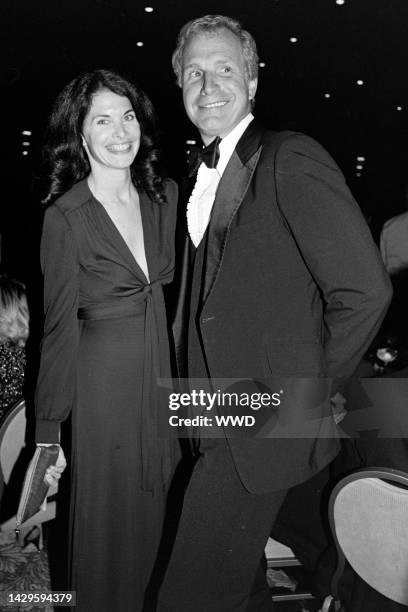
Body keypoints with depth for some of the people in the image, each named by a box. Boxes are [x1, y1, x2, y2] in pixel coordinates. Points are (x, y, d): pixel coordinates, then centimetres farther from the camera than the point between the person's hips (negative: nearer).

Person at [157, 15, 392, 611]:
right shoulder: (202, 174, 13)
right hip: (214, 418, 8)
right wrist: (194, 384, 8)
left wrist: (304, 398, -12)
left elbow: (366, 290, -19)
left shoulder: (290, 159, -13)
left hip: (263, 426, -8)